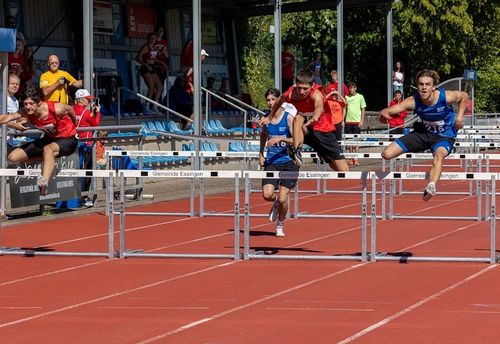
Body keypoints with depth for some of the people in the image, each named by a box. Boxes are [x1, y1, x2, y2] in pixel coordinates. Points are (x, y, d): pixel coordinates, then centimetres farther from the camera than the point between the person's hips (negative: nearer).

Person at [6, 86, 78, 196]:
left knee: (48, 149, -42)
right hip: (49, 138, 6)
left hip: (68, 139, -6)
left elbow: (70, 109, -5)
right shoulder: (25, 113, -17)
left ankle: (44, 182, -61)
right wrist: (14, 125, -44)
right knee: (13, 157, -2)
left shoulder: (56, 109, -27)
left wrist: (75, 125, 14)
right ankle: (50, 159, 9)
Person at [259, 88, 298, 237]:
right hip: (271, 162, 3)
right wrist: (261, 154, 18)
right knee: (267, 194, -16)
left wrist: (281, 138, -28)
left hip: (288, 162, -3)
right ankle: (276, 202, 22)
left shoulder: (288, 117, -9)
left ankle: (280, 226, 20)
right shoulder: (267, 118, 4)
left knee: (283, 198, -7)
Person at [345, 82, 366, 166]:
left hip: (357, 121, -3)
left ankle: (356, 159, -6)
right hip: (348, 121, 3)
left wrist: (362, 121, -5)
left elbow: (363, 109, 3)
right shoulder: (346, 97, 10)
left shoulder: (360, 97, 2)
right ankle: (351, 159, 9)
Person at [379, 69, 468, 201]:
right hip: (423, 133, 3)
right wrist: (384, 114, -57)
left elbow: (463, 96, 0)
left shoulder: (445, 97, -23)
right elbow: (389, 110, -32)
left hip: (444, 136, -3)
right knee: (387, 154, -7)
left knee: (439, 155, -40)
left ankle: (431, 186, -60)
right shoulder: (413, 102, -22)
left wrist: (459, 117, -9)